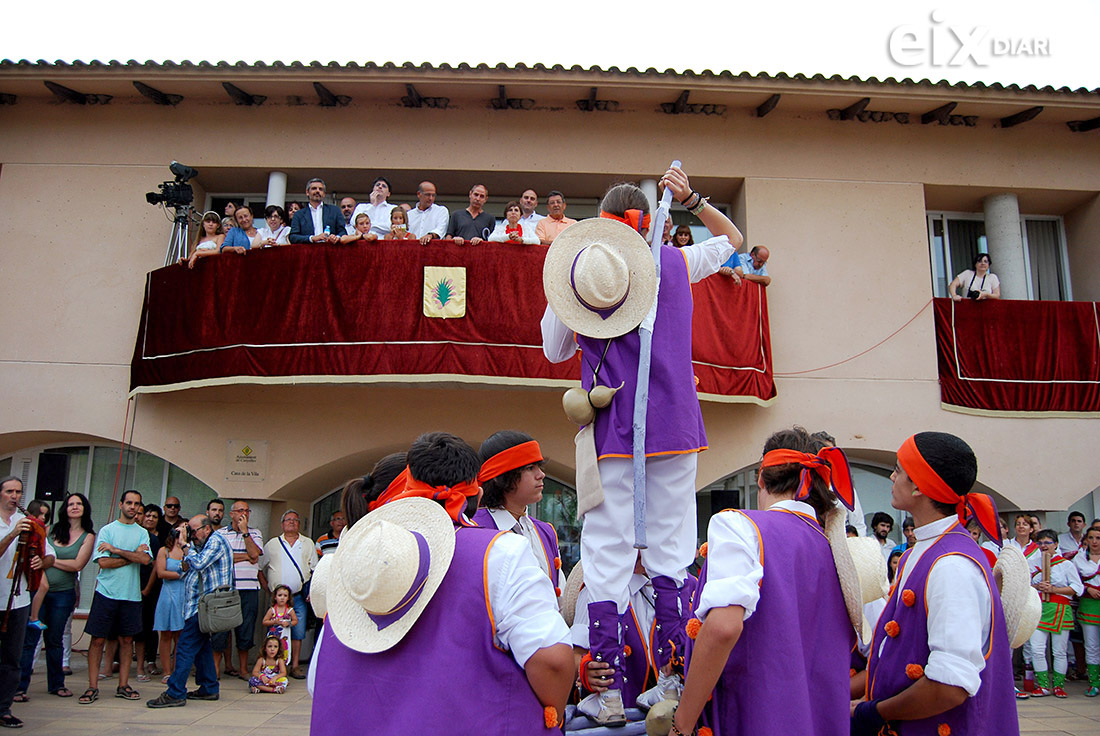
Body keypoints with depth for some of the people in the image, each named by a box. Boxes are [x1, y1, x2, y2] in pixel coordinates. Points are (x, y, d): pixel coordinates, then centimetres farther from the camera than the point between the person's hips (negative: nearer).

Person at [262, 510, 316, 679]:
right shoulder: (272, 544, 11)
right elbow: (262, 568, 15)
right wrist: (268, 588, 8)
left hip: (299, 596, 1)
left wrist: (312, 590, 1)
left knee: (298, 632, 0)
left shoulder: (308, 543, 12)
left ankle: (295, 666, 7)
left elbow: (315, 569, 12)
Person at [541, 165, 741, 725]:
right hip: (674, 426, 2)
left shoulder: (576, 269, 2)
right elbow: (733, 240, 27)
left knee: (606, 551, 1)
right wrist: (692, 200, 20)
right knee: (672, 544, 6)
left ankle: (608, 685, 1)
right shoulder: (677, 263, 7)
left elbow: (554, 351, 11)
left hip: (610, 429, -2)